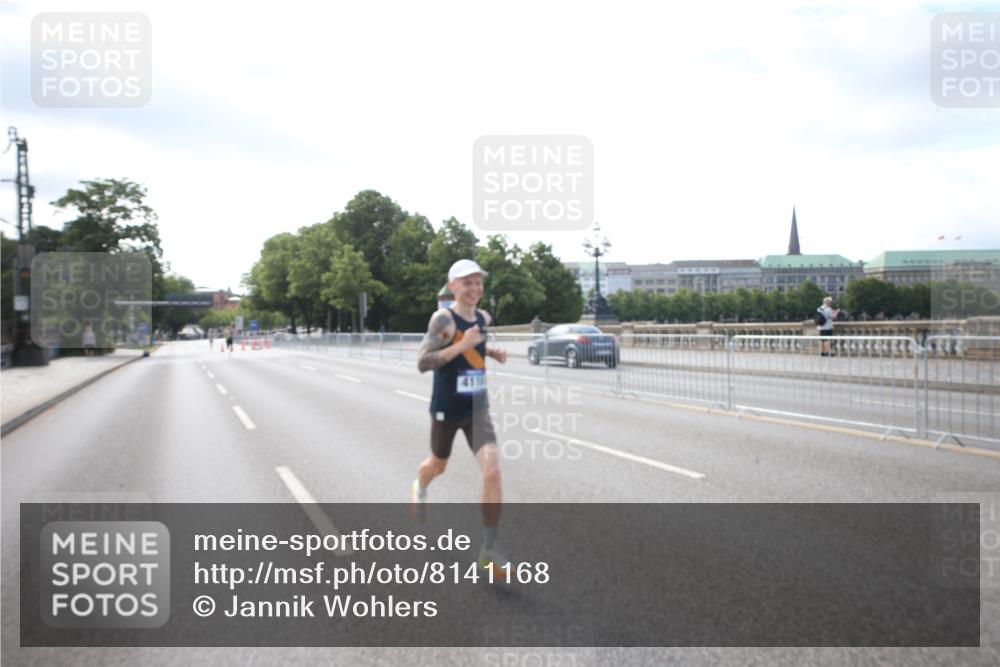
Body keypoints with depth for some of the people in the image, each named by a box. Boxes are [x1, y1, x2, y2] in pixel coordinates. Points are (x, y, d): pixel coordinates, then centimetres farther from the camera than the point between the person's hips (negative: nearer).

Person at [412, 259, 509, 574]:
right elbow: (423, 363, -25)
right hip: (447, 409, -3)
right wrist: (462, 345, -31)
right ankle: (419, 488, 60)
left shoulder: (483, 317, 2)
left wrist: (493, 352, 3)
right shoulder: (443, 319, -18)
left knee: (493, 472, -13)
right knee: (438, 465, 21)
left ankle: (490, 548, -2)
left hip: (477, 409, 4)